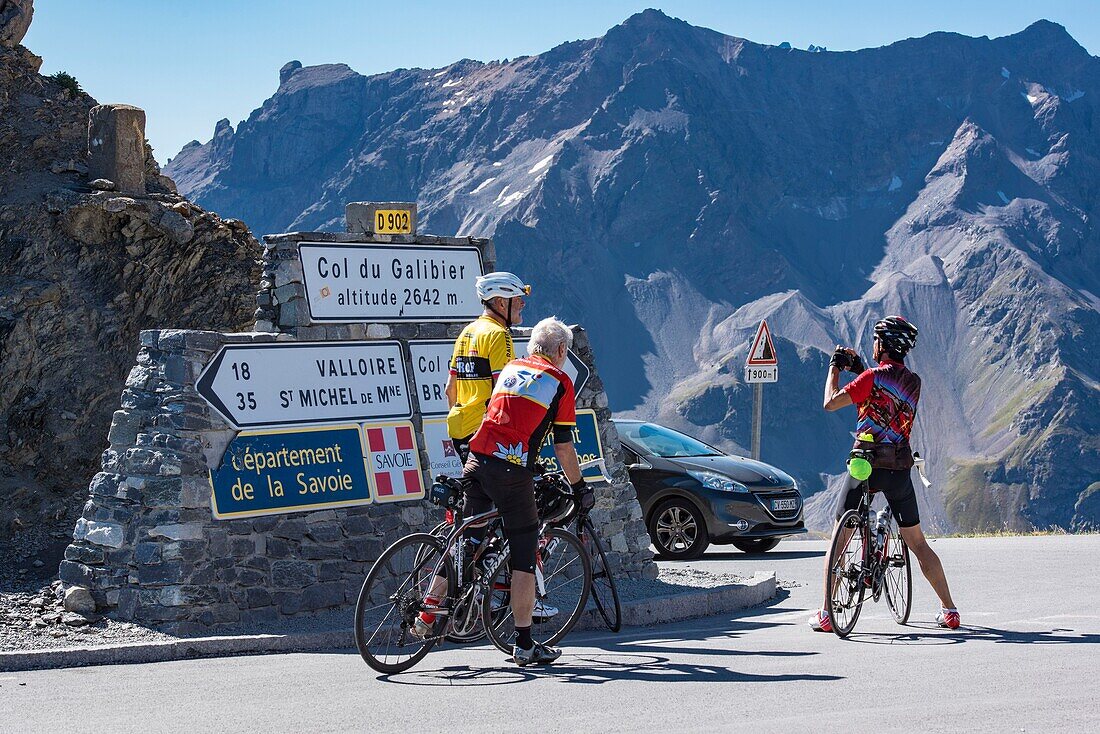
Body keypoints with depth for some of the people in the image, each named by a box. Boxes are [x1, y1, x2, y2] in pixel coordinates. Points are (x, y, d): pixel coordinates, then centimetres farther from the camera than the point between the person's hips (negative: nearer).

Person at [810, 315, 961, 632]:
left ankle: (825, 615, 1)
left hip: (867, 466, -5)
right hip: (900, 469, 5)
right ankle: (949, 611, 13)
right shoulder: (914, 382, 9)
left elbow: (831, 403, -10)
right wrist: (859, 369, 25)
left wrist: (834, 368, 6)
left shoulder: (873, 377, -10)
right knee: (917, 542, 15)